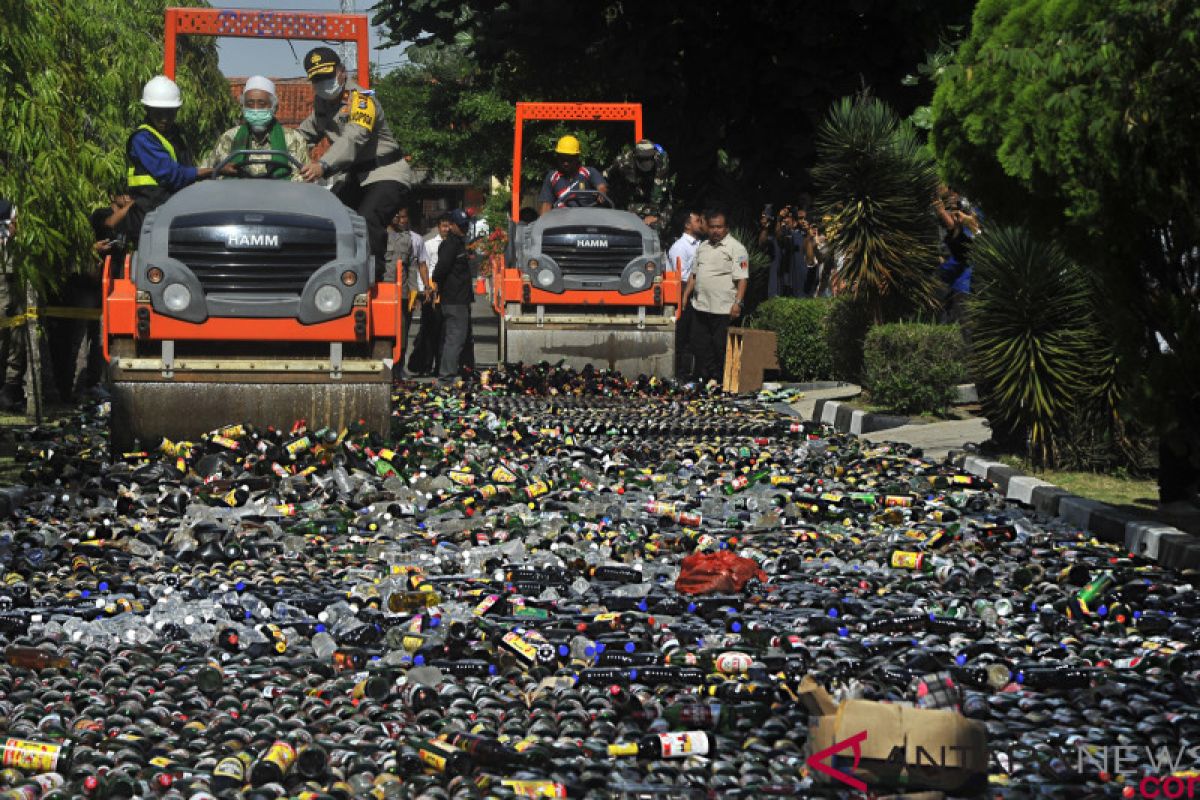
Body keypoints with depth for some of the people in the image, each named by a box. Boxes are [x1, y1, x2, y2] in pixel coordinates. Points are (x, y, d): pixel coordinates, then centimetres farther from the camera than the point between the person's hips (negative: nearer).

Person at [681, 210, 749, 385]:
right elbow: (694, 274, 24)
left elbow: (742, 279, -11)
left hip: (723, 309, -7)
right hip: (700, 306, 7)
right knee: (700, 345, 9)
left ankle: (718, 380, 5)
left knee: (721, 349, -2)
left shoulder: (736, 249, -5)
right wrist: (686, 295, 17)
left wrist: (737, 303, -20)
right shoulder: (702, 248, 17)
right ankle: (702, 380, 17)